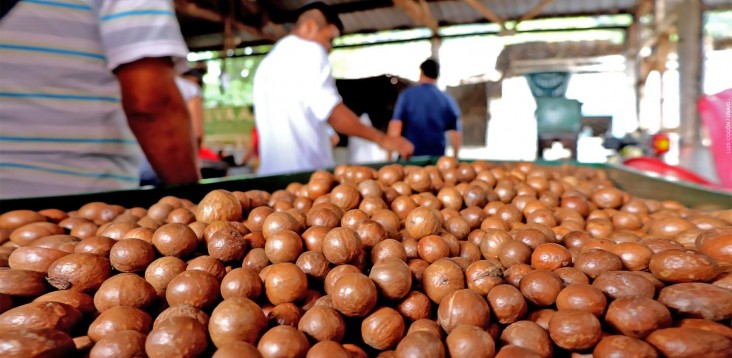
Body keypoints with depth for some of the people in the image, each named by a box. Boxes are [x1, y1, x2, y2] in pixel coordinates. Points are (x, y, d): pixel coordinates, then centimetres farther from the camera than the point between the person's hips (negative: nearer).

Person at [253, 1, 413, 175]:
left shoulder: (269, 60, 22)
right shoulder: (309, 51, -5)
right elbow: (330, 110, -18)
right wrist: (382, 138, -15)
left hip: (273, 170, 9)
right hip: (306, 169, -9)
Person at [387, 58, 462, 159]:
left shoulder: (407, 94, -1)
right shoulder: (447, 100, 5)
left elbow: (395, 126, -9)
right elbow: (455, 132, 5)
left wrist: (389, 154, -3)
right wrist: (455, 158, 17)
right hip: (436, 157, 2)